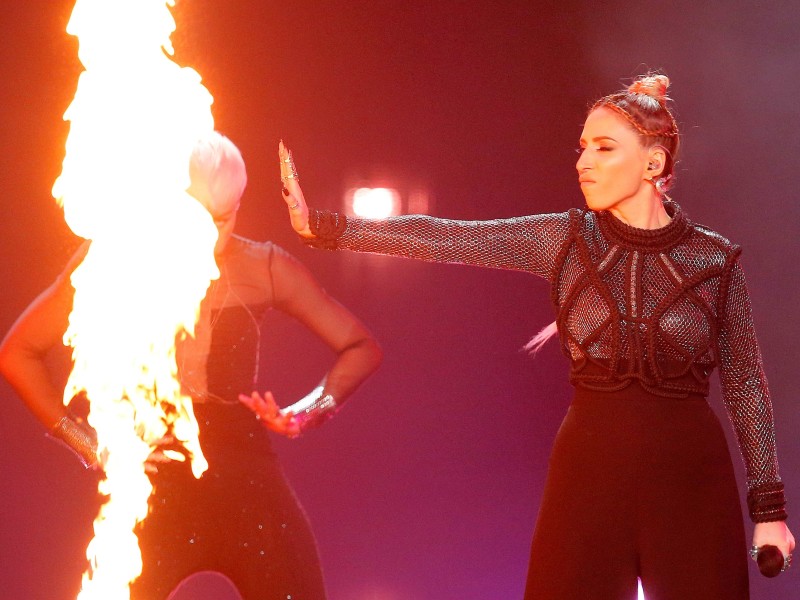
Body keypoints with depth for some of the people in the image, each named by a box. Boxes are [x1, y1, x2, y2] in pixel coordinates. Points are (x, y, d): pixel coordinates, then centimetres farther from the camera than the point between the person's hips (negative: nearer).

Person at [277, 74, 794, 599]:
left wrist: (770, 505, 1)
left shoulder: (716, 259, -1)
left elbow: (746, 383, 4)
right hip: (589, 471, 1)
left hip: (691, 478, -1)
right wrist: (323, 225, -12)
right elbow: (441, 238, -4)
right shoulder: (564, 239, 2)